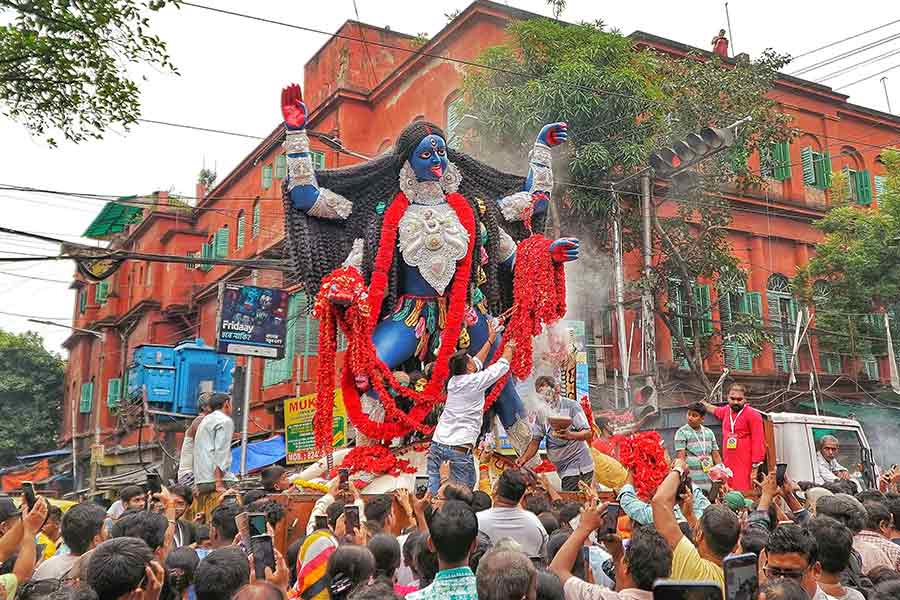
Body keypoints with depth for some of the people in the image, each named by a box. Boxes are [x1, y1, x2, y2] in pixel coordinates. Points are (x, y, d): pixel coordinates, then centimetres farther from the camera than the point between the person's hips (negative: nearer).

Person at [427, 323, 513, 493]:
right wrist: (509, 348, 27)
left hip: (437, 442, 6)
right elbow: (503, 366, 6)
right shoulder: (476, 382, -7)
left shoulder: (453, 381, 12)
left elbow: (477, 362, 29)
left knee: (433, 487, 6)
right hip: (460, 447, -6)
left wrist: (491, 339, 38)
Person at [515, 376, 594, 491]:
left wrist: (570, 435, -30)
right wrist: (524, 458, -10)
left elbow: (588, 433, -11)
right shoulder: (541, 413, 9)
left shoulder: (571, 405, -4)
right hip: (566, 469, 4)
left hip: (582, 466, -4)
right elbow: (535, 441, 8)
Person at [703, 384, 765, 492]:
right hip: (728, 466, 6)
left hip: (745, 467, -6)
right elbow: (716, 411, 41)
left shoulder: (753, 414, -6)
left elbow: (758, 442, -10)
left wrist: (755, 468, -13)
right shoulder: (726, 410, 14)